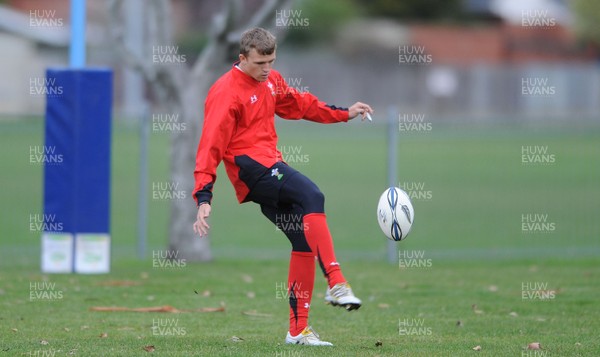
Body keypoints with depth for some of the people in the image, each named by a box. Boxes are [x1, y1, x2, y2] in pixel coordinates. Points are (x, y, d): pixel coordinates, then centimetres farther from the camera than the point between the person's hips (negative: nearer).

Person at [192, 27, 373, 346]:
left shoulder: (271, 81, 15)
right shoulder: (225, 93, -11)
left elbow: (300, 104, 32)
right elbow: (211, 145, -15)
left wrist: (345, 113, 33)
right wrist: (203, 197, -22)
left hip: (270, 167, 9)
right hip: (249, 167, -9)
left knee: (305, 241, 4)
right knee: (312, 197, -30)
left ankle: (298, 330, 10)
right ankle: (336, 284, -38)